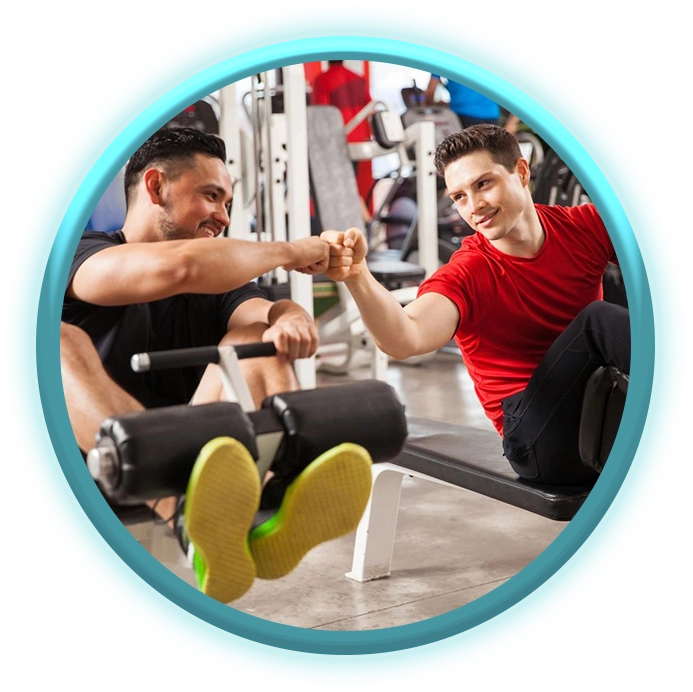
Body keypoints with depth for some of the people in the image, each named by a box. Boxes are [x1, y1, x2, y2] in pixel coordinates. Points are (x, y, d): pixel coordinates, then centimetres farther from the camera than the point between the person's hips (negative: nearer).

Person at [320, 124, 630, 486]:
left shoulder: (585, 225, 1)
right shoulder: (467, 274, -11)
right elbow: (405, 339, -32)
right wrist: (356, 276, -48)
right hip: (541, 437, -3)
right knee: (599, 318, -28)